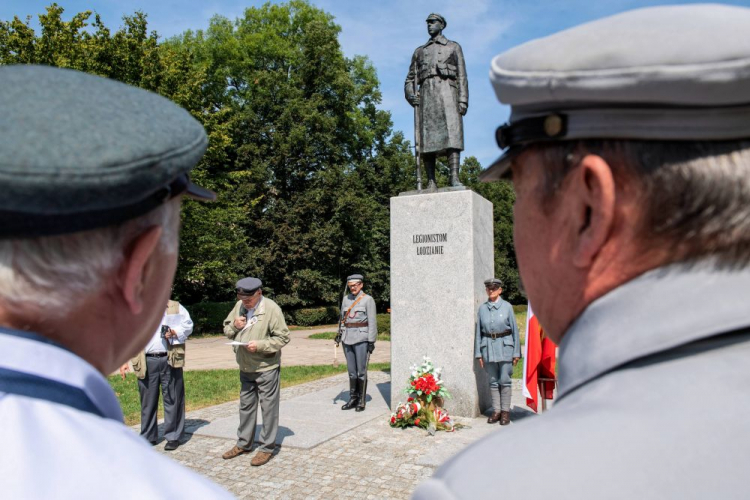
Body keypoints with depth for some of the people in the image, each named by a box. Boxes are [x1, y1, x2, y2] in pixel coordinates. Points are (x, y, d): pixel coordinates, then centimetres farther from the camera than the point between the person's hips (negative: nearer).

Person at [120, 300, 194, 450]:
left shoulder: (175, 308, 6)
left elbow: (187, 325, 9)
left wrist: (174, 332, -11)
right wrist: (124, 361, 0)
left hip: (170, 360, -1)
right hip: (147, 362, 1)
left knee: (172, 398, 4)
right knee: (148, 400, 9)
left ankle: (173, 436, 16)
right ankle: (148, 437, 23)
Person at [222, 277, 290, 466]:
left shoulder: (271, 309, -18)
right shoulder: (239, 305, 1)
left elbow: (283, 337, -17)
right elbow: (226, 329, 12)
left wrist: (260, 345, -26)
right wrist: (234, 326, -11)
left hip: (266, 367, -6)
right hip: (245, 367, 7)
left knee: (268, 407, 4)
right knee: (246, 405, 19)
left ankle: (267, 447, 16)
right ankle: (243, 443, 34)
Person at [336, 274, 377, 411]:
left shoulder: (368, 300, -5)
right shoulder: (346, 299, 11)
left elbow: (372, 322, -6)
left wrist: (371, 341, -9)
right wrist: (339, 334, 10)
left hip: (361, 339, -5)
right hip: (348, 339, 5)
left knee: (361, 371, -1)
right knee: (351, 371, 10)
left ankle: (362, 401, 10)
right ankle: (353, 399, 20)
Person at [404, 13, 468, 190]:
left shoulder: (454, 47, 19)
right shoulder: (419, 51, 26)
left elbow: (462, 76, 9)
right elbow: (410, 78, 18)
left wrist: (463, 101, -5)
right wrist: (410, 95, -4)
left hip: (447, 91, -2)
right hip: (426, 95, 2)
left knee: (452, 133, -18)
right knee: (427, 139, -9)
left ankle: (454, 178, -26)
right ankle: (431, 182, -12)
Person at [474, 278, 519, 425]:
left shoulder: (507, 307, -1)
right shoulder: (482, 308, 5)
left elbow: (514, 329, 1)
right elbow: (478, 332, 8)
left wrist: (516, 352, -1)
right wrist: (478, 353, 6)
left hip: (505, 346, -2)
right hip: (488, 347, 2)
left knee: (505, 380, 1)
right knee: (493, 381, 9)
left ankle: (505, 411, 13)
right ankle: (496, 410, 18)